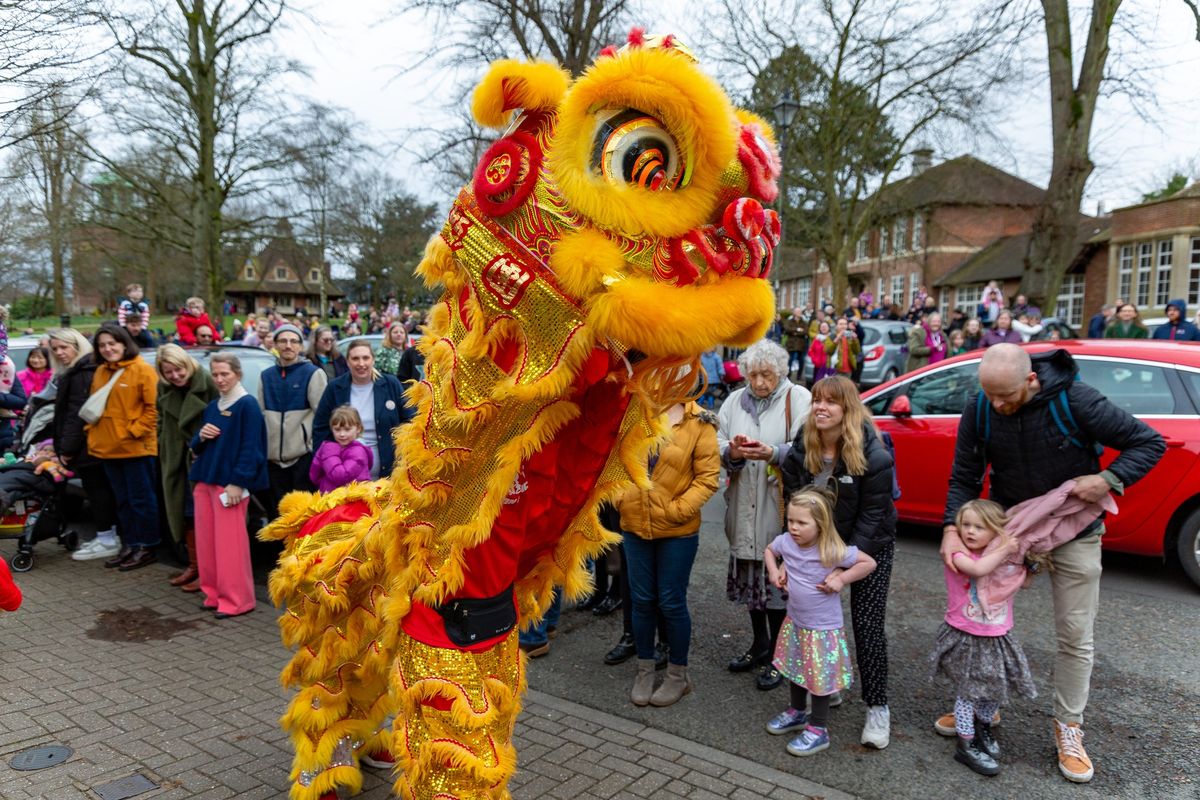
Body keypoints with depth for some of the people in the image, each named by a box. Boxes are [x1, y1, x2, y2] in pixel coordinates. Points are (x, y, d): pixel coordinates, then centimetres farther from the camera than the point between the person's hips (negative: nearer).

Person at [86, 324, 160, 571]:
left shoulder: (142, 370, -8)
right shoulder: (100, 372, 13)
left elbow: (153, 407, -12)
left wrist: (135, 431, -16)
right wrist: (93, 430, 8)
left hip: (136, 447, -7)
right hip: (107, 448, 7)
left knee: (142, 499, 1)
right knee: (122, 500, 15)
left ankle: (148, 548, 9)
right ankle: (129, 545, 24)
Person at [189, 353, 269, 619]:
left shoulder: (247, 405, -9)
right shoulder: (212, 407, 15)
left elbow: (250, 448, -14)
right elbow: (197, 447, 20)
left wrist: (238, 483, -19)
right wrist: (201, 436, -3)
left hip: (230, 483, -8)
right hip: (205, 480, 8)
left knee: (229, 542, -5)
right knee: (206, 540, 10)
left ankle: (236, 600, 4)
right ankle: (214, 594, 22)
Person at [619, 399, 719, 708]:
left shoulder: (699, 424, -10)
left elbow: (708, 476, -11)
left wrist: (678, 509, -17)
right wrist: (620, 497, -2)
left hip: (677, 531, -4)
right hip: (635, 526, 4)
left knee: (671, 602, 7)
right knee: (642, 600, 14)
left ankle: (677, 674, 27)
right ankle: (645, 670, 32)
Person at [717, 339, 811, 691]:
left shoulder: (798, 398, -2)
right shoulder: (735, 401, 12)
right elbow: (717, 444, 4)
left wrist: (772, 453, -29)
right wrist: (731, 452, -17)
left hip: (780, 507, -5)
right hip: (744, 507, 5)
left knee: (778, 579, 1)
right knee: (751, 578, 15)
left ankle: (778, 654, 18)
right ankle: (759, 643, 33)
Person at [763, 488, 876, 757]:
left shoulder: (833, 551, -24)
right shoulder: (785, 542, -10)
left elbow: (868, 563, -14)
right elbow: (769, 550, 13)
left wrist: (841, 578, -23)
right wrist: (774, 571, -4)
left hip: (823, 627, -6)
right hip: (794, 622, 6)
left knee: (820, 676, 4)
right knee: (795, 668, 22)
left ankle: (818, 729, 21)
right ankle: (797, 711, 44)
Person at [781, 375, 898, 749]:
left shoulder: (873, 455, -24)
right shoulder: (802, 450, -10)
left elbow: (872, 516, -21)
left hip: (870, 547, -4)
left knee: (867, 625, -3)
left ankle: (877, 708, 12)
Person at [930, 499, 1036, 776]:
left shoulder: (1003, 555, 2)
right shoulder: (957, 554, -16)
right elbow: (978, 569, -35)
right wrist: (1005, 550, -25)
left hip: (998, 638, 5)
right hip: (965, 639, -5)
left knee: (996, 690, 17)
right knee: (968, 692, 3)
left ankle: (983, 727, 43)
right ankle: (966, 745, 19)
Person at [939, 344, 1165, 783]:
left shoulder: (1075, 400, -25)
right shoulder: (980, 411, -16)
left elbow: (1149, 442, -15)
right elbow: (964, 477, -11)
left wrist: (1109, 479, -30)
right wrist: (952, 526, -25)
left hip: (1072, 533, -2)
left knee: (1075, 636, 6)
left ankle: (1068, 728, 24)